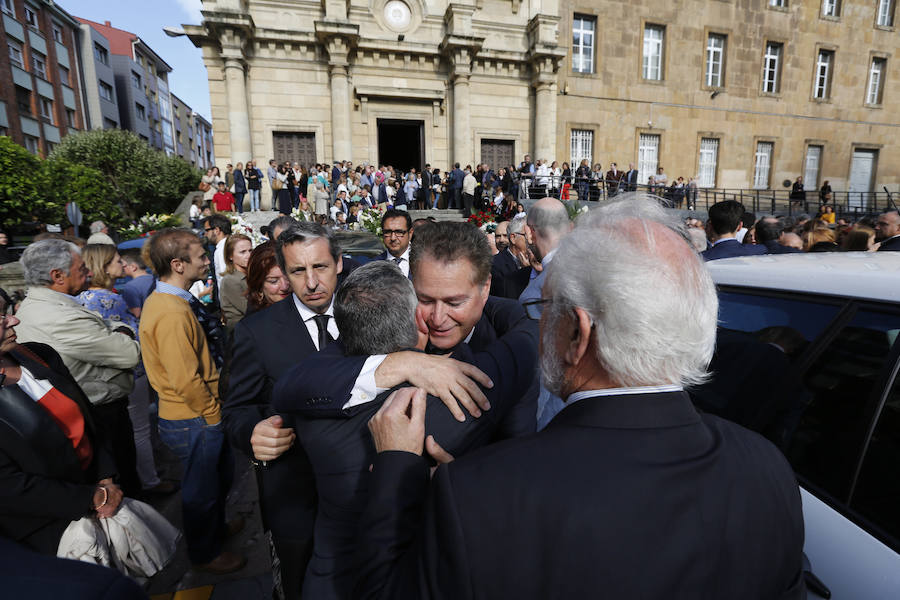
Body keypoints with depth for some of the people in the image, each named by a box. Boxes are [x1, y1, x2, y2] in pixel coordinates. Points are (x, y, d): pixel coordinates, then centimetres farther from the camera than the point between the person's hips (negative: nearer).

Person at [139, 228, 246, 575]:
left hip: (199, 415, 9)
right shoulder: (172, 314, -28)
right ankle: (204, 553, 37)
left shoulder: (162, 300, 5)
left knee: (220, 475, 27)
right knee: (202, 489, 13)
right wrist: (213, 415, -15)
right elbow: (186, 381, -28)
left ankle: (215, 528, 50)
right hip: (194, 420, -9)